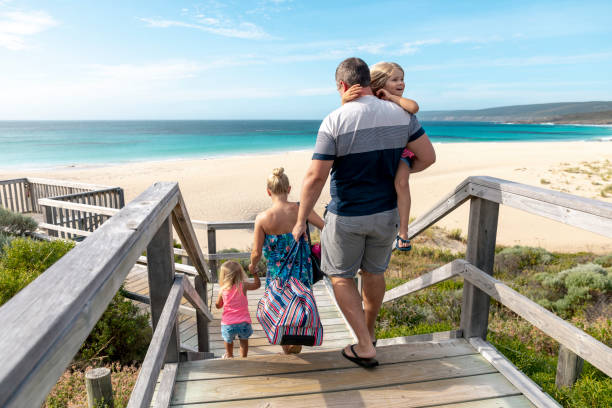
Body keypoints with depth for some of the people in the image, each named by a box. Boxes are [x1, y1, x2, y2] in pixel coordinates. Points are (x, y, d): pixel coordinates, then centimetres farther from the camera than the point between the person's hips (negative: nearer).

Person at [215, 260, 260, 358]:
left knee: (228, 339, 28)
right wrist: (254, 272, 11)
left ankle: (229, 355, 47)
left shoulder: (222, 290, -9)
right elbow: (257, 285, 7)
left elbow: (218, 305, 7)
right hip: (243, 322, -1)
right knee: (244, 340, 22)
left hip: (228, 323, 1)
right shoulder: (243, 286, -10)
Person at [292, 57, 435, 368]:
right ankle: (369, 331, 43)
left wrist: (301, 220, -8)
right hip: (386, 212, 5)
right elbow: (428, 157, 2)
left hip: (347, 216, -4)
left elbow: (315, 177, -19)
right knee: (374, 272, 22)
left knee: (341, 276, 14)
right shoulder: (401, 114, -4)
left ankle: (365, 347, 16)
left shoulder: (334, 121, -16)